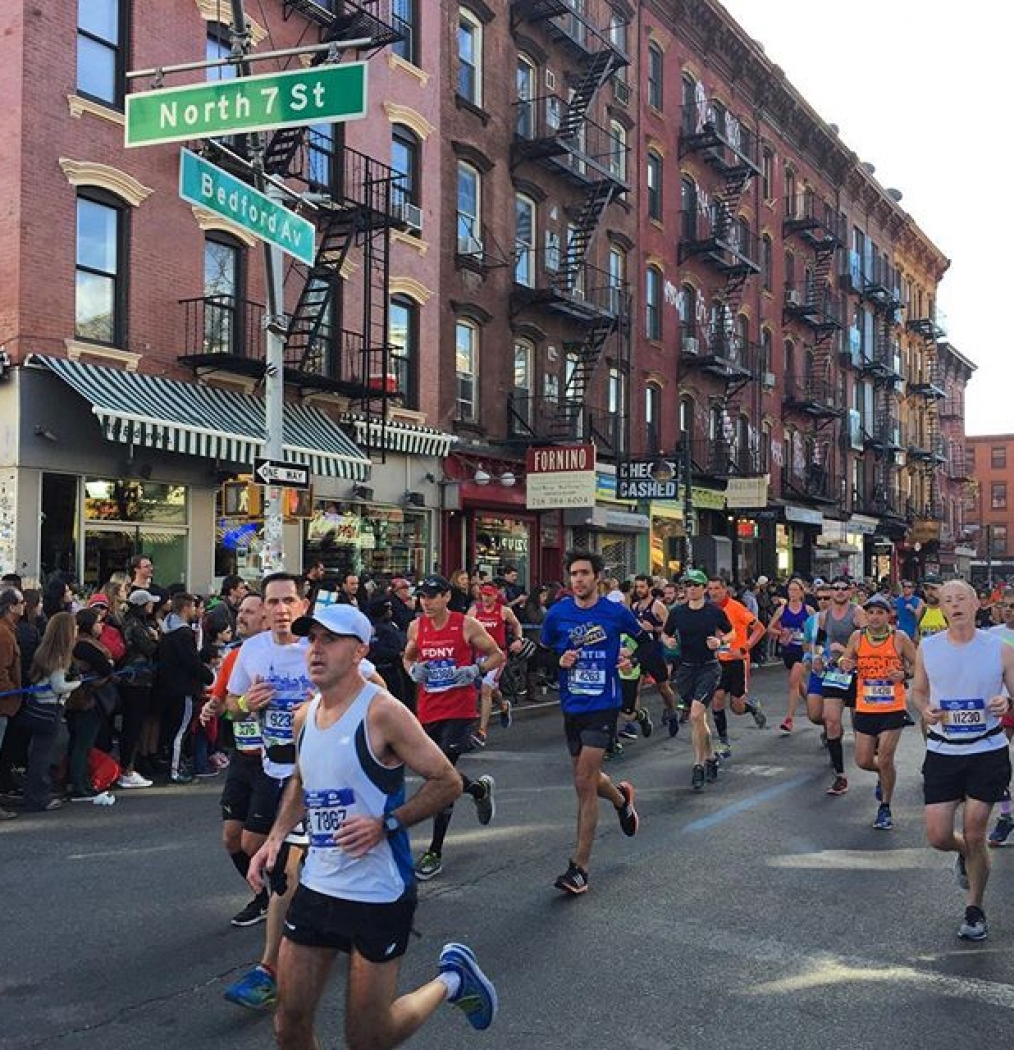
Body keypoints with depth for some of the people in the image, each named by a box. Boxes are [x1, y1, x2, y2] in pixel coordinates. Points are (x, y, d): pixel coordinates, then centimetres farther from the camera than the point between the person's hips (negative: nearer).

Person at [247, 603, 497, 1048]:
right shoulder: (304, 717, 4)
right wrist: (275, 838, 9)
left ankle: (450, 980, 29)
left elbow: (447, 782, -14)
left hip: (379, 895, -6)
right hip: (316, 887, 6)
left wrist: (387, 824, -23)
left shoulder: (382, 713, -18)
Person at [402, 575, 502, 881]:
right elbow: (408, 657, 23)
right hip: (428, 711, 5)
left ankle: (435, 852, 0)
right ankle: (480, 789, 46)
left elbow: (497, 656, 2)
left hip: (459, 710, -5)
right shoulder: (416, 627, 5)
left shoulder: (467, 625, -7)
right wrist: (412, 670, 1)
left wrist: (474, 671, -14)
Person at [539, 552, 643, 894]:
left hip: (603, 706, -4)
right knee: (586, 780, 16)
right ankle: (621, 797, 52)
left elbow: (644, 639, 13)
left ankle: (579, 868, -4)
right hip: (572, 707, 4)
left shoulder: (616, 612, -5)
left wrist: (632, 658, -6)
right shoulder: (557, 613, -1)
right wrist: (559, 661, -10)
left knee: (584, 783, -11)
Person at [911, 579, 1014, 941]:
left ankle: (975, 911, 22)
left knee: (974, 835, 0)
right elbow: (918, 691, 12)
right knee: (938, 837, 0)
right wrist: (925, 709, -10)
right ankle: (966, 856, 37)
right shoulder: (927, 648, 0)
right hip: (942, 752, 2)